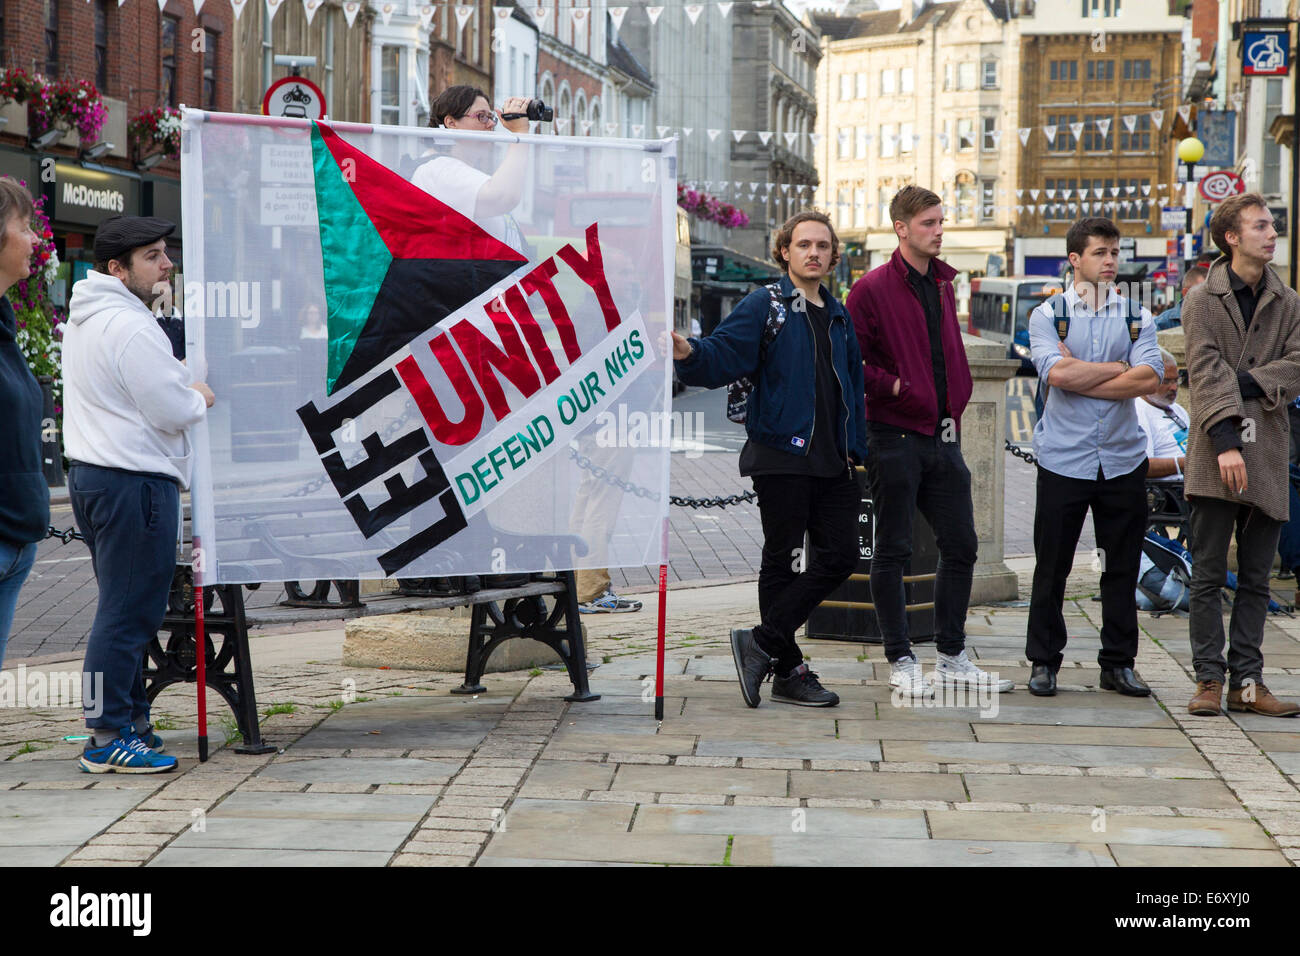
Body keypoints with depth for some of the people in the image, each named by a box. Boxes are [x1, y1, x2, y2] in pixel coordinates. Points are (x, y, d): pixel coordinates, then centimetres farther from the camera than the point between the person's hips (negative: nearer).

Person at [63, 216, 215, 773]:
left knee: (123, 608, 17)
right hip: (134, 481, -11)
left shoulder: (84, 318, 16)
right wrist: (200, 398, 2)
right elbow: (171, 411, -18)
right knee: (129, 612, -6)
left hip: (90, 472, 11)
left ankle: (129, 721, 24)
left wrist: (180, 389, 14)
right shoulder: (129, 325, -17)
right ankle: (107, 738, -3)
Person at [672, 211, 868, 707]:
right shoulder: (764, 306, -2)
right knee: (782, 562, 1)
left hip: (832, 462, 7)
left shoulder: (839, 317, 18)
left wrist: (857, 449, 17)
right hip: (781, 456, -6)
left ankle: (761, 642, 10)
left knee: (839, 556, 2)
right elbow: (723, 355, -15)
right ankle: (789, 671, 10)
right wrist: (688, 353, -37)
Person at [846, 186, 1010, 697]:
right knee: (893, 551, 1)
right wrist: (893, 387, -16)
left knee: (961, 546, 8)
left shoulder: (944, 285, 14)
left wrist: (956, 410, 13)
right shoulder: (873, 289, -8)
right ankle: (901, 661, 10)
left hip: (943, 438, 7)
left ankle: (952, 657, 19)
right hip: (895, 438, -7)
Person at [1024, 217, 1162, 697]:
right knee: (1052, 565, 3)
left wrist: (1081, 378, -11)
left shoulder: (1137, 316, 6)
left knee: (1123, 566, 6)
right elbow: (1057, 373, -16)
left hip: (1123, 459, 2)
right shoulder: (1047, 314, 1)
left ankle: (1118, 663, 17)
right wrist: (1118, 367, -7)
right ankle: (1043, 662, 14)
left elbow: (1148, 378, -10)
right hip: (1063, 459, -2)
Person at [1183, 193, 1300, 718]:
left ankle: (1247, 681, 12)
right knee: (1208, 576, -1)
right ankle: (1210, 679, 5)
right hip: (1215, 456, -3)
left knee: (1256, 580, 7)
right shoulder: (1202, 301, 1)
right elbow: (1206, 374, -9)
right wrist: (1225, 441, -19)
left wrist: (1244, 382, -12)